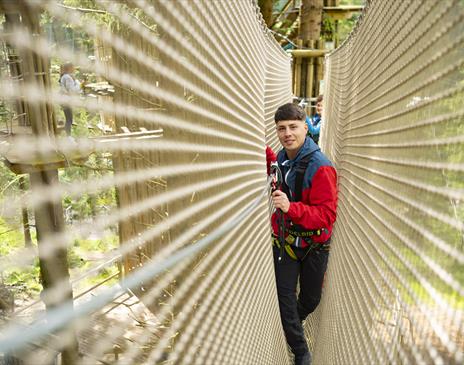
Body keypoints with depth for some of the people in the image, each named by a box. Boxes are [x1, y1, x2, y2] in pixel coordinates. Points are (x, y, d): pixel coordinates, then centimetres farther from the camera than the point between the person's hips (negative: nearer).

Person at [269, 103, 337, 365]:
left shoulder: (321, 167, -23)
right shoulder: (280, 158, -2)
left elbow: (327, 214, -27)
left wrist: (291, 207, -40)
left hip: (314, 244, -3)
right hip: (285, 239, 4)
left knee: (311, 298, 17)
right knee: (285, 296, 5)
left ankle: (292, 325, 51)